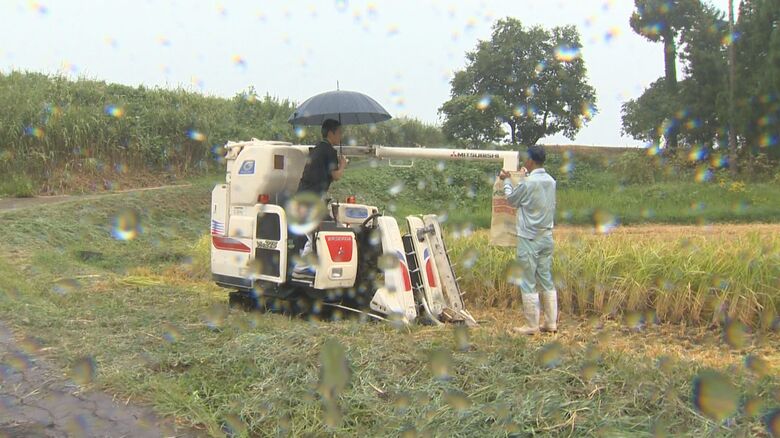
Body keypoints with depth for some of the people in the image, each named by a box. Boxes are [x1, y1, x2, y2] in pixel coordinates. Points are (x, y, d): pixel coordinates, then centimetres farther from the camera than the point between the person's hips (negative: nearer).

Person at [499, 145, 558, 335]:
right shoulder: (551, 182, 4)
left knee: (528, 283, 1)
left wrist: (506, 181, 16)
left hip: (529, 239, -7)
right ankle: (551, 323, 18)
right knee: (547, 280, 13)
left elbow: (511, 199, -1)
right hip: (547, 237, 7)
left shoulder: (528, 183, -17)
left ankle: (532, 326, 6)